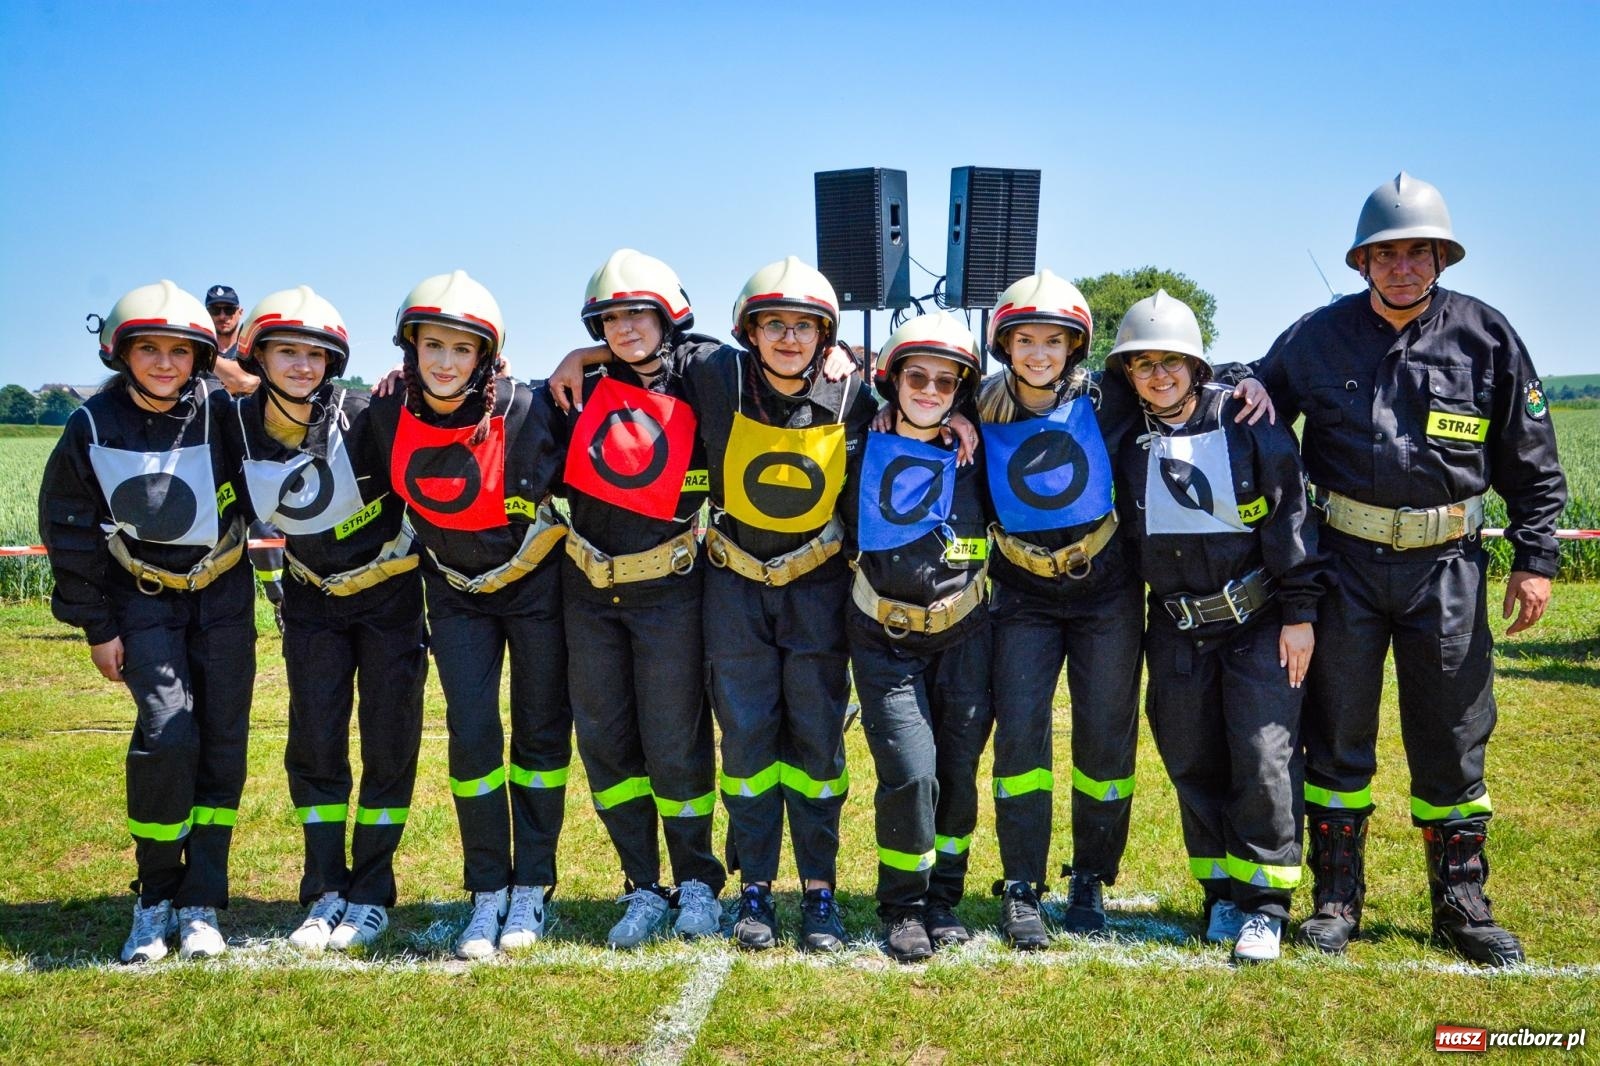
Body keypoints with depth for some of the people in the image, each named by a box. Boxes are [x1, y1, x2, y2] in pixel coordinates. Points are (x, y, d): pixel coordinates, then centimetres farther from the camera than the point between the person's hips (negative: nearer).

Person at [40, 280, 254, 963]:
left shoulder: (222, 415, -12)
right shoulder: (94, 427, -9)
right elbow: (69, 531, 0)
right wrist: (97, 626, 0)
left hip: (222, 595, 1)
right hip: (144, 599, -1)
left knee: (223, 744, 0)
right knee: (168, 734, -16)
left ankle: (200, 902, 13)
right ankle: (154, 898, 2)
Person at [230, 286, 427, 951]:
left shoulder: (363, 418, -22)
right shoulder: (238, 429, -11)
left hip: (389, 594, -3)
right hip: (312, 602, 3)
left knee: (388, 744, 1)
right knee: (314, 746, 3)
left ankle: (371, 893, 13)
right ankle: (325, 892, 15)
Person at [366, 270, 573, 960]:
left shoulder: (524, 412, -23)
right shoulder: (388, 416, -14)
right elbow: (399, 502, 7)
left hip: (536, 585, -2)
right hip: (457, 592, 2)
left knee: (541, 732, 5)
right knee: (471, 734, -4)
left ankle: (532, 887, 16)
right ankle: (488, 892, 8)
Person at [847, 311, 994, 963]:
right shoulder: (863, 449, -2)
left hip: (962, 638, 1)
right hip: (885, 641, -1)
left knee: (957, 773, 5)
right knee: (910, 773, -13)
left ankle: (943, 899, 25)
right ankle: (902, 909, 7)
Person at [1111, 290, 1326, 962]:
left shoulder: (1245, 420, -9)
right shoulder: (1123, 437, 0)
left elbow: (1290, 515, -7)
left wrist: (1299, 612, -9)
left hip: (1259, 621, -3)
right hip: (1176, 629, 3)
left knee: (1264, 759, -6)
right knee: (1193, 764, 8)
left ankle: (1263, 900, 7)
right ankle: (1221, 892, 23)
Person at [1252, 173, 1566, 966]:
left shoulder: (1485, 336, 0)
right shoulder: (1318, 336, 0)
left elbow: (1532, 460, 4)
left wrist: (1536, 557, 0)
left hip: (1447, 564, 0)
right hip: (1345, 558, 1)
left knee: (1454, 737, 7)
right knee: (1338, 734, 7)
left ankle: (1462, 903, 22)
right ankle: (1337, 899, 20)